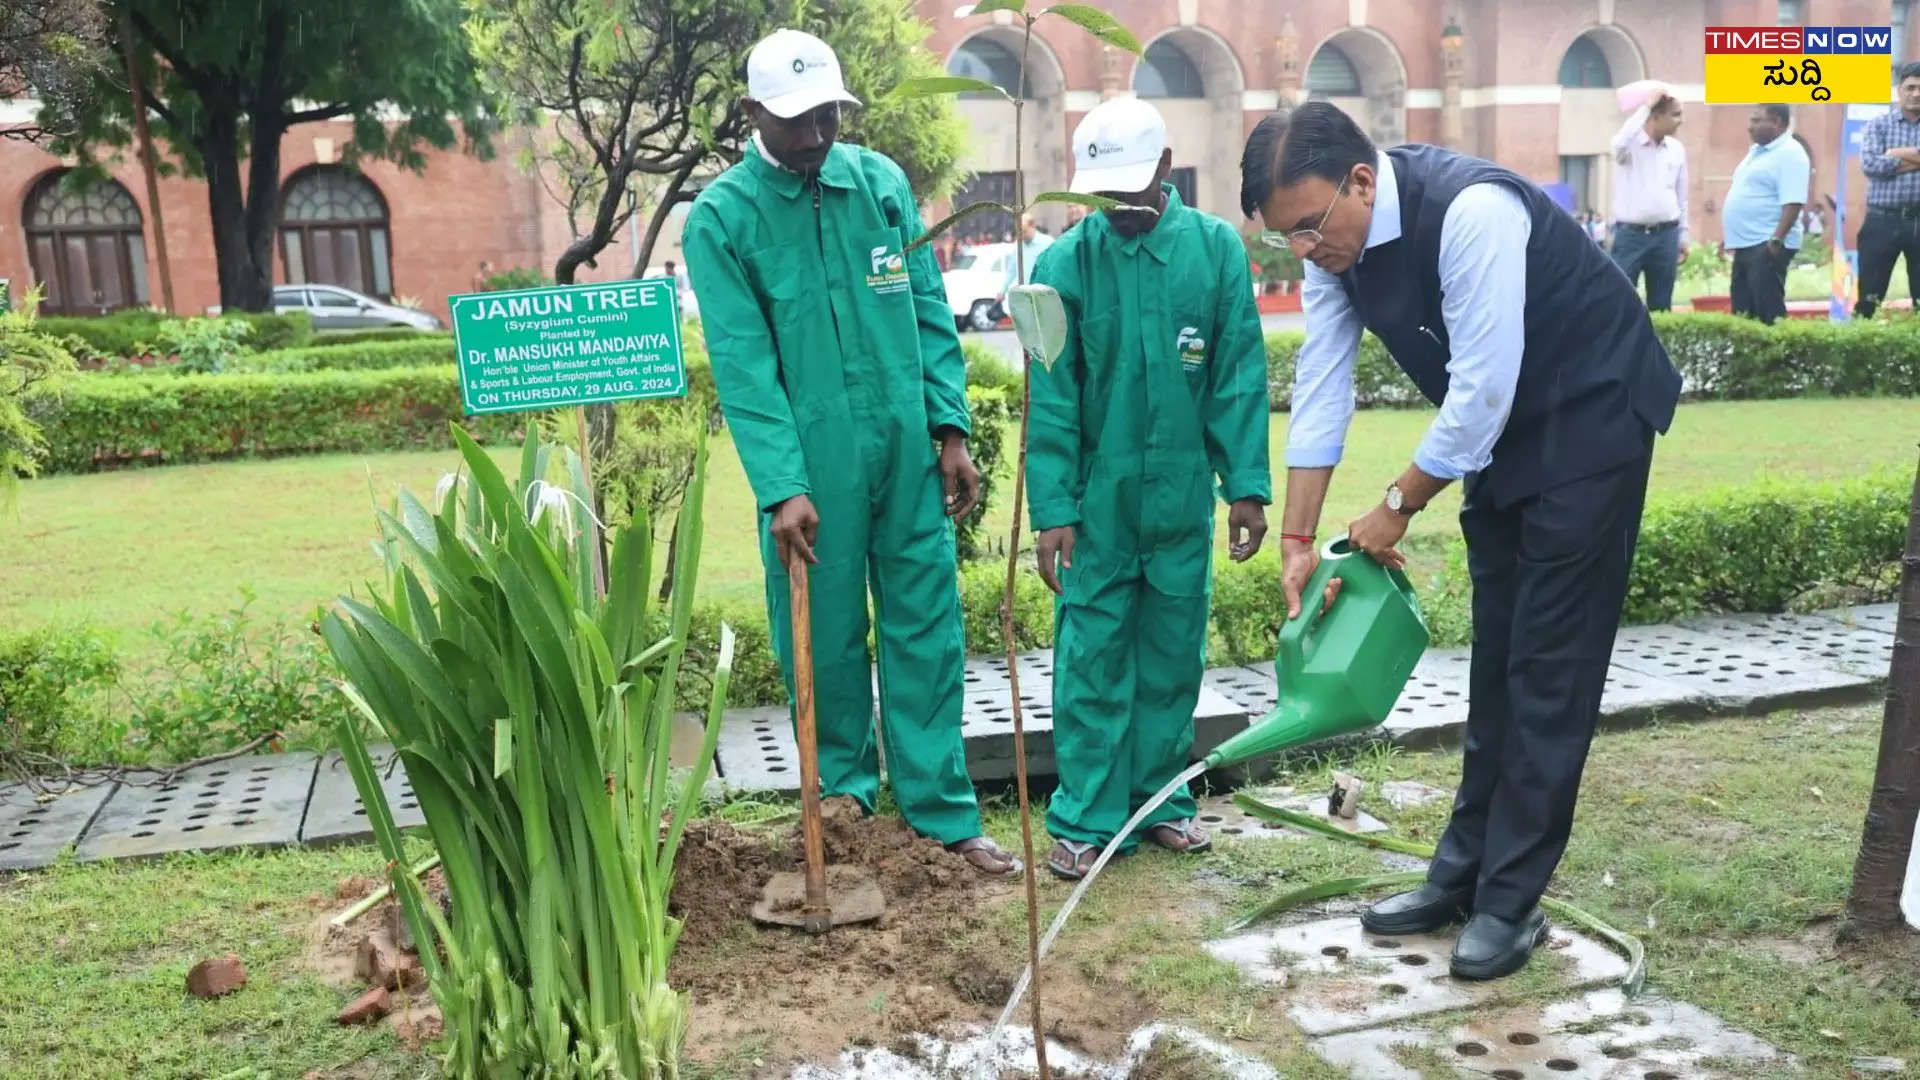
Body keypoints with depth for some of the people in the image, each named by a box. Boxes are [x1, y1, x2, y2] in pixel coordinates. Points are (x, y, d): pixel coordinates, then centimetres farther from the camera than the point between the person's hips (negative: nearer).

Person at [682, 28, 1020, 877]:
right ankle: (845, 809, 25)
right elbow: (743, 363, -11)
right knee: (824, 643, 8)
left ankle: (943, 817, 16)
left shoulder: (883, 182, 6)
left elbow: (930, 315, 8)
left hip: (907, 452, 3)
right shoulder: (721, 218, -5)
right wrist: (782, 488, -18)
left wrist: (950, 429, 2)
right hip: (810, 468, -3)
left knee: (927, 631, 7)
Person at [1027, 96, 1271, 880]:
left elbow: (1239, 376, -1)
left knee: (1174, 657, 12)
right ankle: (1086, 820, 12)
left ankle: (1161, 799, 26)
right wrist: (1051, 508, -11)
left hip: (1183, 497, 2)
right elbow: (1051, 397, -6)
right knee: (1093, 661, 2)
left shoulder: (1216, 248, -2)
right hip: (1097, 498, -1)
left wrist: (1247, 484, -5)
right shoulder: (1064, 263, -5)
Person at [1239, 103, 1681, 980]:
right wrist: (1298, 537, -6)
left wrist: (1399, 506, -19)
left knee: (1548, 663, -6)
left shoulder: (1472, 212, -32)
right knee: (1496, 654, 11)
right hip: (1499, 430, 8)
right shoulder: (1332, 239, -8)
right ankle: (1465, 871, 21)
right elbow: (1320, 386, -5)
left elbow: (1481, 390, -31)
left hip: (1589, 418, -7)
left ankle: (1509, 902, 3)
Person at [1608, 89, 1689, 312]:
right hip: (1630, 234, -4)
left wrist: (1683, 236, 13)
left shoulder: (1676, 149, 9)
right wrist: (1646, 106, -24)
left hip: (1665, 235, 4)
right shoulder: (1630, 143, -5)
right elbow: (1620, 144, -32)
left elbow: (1681, 195, 14)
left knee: (1661, 304, 9)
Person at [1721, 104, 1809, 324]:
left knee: (1768, 311, -9)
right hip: (1746, 244, 10)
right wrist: (1732, 238, 24)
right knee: (1743, 311, 12)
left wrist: (1777, 240, -27)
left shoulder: (1789, 154, -12)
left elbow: (1793, 203, -21)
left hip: (1767, 246, -10)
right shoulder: (1756, 150, 18)